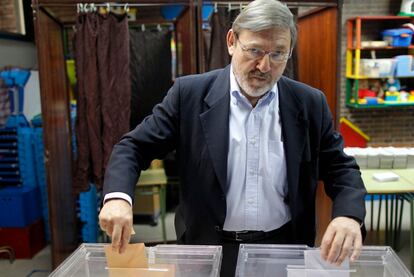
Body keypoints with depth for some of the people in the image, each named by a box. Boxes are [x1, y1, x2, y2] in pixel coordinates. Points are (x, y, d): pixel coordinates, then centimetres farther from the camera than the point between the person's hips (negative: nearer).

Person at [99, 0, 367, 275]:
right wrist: (118, 196, -28)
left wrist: (349, 215, -21)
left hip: (283, 250, 2)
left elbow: (341, 168, 0)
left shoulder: (310, 104, -5)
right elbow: (134, 147, -8)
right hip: (207, 250, -1)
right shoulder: (190, 93, -10)